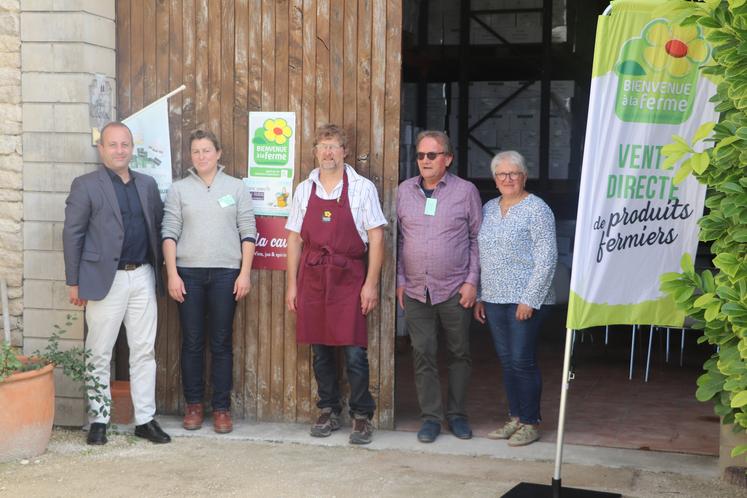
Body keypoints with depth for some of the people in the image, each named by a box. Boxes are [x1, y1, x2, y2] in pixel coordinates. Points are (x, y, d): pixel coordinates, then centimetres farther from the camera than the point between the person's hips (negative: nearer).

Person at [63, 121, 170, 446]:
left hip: (143, 276, 4)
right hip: (106, 279, -4)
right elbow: (72, 234, -3)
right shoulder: (85, 186, -1)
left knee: (144, 351, 6)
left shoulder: (147, 184, 13)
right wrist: (73, 282, -7)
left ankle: (145, 419, 13)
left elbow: (158, 226, 17)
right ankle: (98, 421, 13)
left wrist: (159, 270, 9)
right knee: (100, 354, 3)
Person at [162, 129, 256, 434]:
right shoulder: (179, 189, 7)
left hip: (225, 273, 0)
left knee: (222, 343, 3)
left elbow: (248, 233, 3)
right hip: (188, 272, 1)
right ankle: (193, 405, 16)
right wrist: (172, 274, -5)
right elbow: (169, 234, 3)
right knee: (192, 342, 5)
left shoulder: (236, 188, 6)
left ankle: (222, 408, 11)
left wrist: (245, 273, -4)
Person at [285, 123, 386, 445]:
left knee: (355, 352, -4)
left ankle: (362, 416, 9)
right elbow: (294, 239, 12)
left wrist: (371, 284, -8)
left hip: (349, 277, -3)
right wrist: (292, 284, 8)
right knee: (320, 350, 9)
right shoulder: (304, 190, 9)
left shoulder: (362, 188, -1)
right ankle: (328, 412, 22)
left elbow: (376, 238, -2)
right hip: (312, 276, 3)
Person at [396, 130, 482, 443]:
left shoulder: (465, 191, -1)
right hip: (415, 290, 2)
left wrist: (472, 280, -4)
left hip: (455, 290, -2)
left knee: (459, 353, 7)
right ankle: (430, 417, 13)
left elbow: (477, 238, 2)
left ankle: (456, 414, 21)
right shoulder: (405, 191, 6)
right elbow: (399, 239, 11)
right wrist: (400, 280, 6)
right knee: (423, 355, 3)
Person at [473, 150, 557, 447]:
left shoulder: (536, 210, -6)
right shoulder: (488, 209, 14)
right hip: (494, 299, 6)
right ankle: (515, 418, 20)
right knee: (507, 361, 11)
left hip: (524, 300, -6)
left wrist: (530, 299, -16)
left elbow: (547, 258, -11)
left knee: (522, 361, -4)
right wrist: (479, 297, 13)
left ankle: (530, 423, 8)